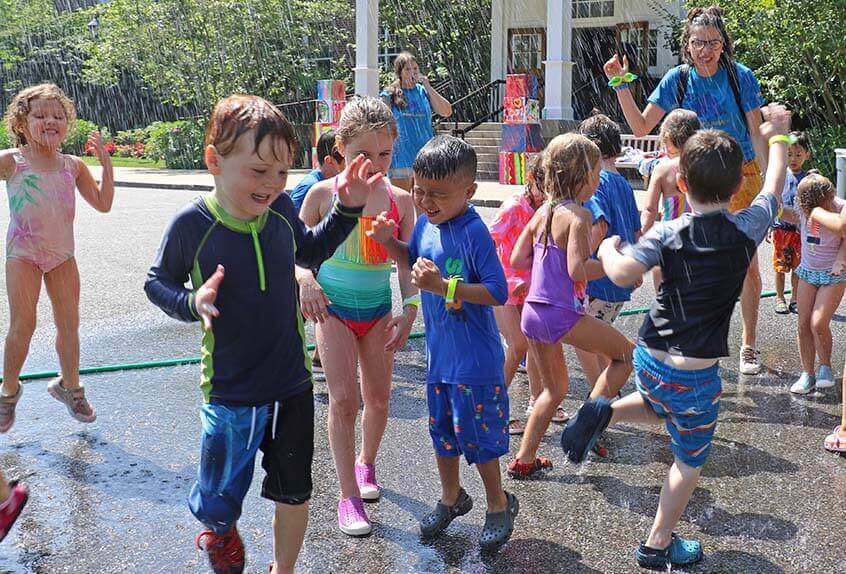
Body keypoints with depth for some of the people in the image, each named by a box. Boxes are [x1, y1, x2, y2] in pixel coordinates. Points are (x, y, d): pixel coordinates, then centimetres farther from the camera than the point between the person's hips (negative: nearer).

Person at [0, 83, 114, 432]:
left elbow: (103, 204, 8)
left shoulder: (73, 165, 5)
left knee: (69, 324, 7)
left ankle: (69, 386, 27)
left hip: (62, 253, 4)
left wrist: (106, 163, 0)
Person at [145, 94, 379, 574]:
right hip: (231, 393, -3)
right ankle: (221, 532, 48)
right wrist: (192, 302, -22)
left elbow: (311, 250, 15)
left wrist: (348, 208, 2)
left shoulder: (281, 209, -7)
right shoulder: (192, 224, -17)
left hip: (293, 385, 3)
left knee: (294, 492, 16)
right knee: (219, 503, 11)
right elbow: (157, 283, -2)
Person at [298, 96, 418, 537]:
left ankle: (365, 463, 38)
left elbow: (406, 264, 2)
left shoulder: (399, 200, -3)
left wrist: (410, 309, -7)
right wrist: (305, 280, -17)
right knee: (343, 400, -7)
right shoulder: (323, 194, -8)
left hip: (378, 310, 3)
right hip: (334, 308, -2)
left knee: (378, 396, 11)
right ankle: (349, 496, 3)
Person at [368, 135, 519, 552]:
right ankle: (451, 497, 41)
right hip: (440, 353, 7)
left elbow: (497, 292, -24)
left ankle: (499, 504, 29)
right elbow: (414, 261, 20)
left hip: (475, 358, -7)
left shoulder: (474, 232, -21)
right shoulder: (425, 223, 0)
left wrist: (443, 286, -30)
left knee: (476, 432, 6)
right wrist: (391, 242, 1)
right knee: (441, 428, 20)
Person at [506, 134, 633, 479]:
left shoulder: (543, 212, 9)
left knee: (555, 388, 22)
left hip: (532, 311, 8)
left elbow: (517, 259, 13)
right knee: (626, 354, 10)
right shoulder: (577, 215, -14)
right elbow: (578, 271, -24)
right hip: (561, 315, -8)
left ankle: (523, 460, 23)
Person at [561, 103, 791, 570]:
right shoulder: (747, 230, -9)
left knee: (663, 408, 36)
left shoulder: (667, 234, -11)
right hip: (694, 374, -2)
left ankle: (603, 413, 11)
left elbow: (622, 274, -25)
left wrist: (608, 248, -3)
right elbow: (774, 189, 11)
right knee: (690, 461, 18)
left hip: (649, 358, 2)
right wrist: (778, 136, 26)